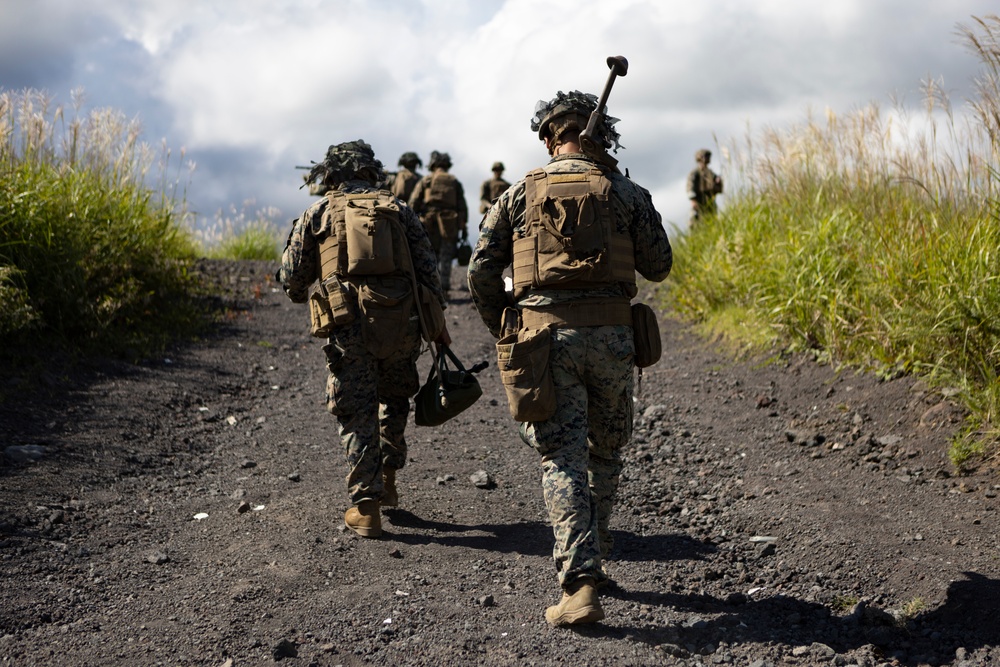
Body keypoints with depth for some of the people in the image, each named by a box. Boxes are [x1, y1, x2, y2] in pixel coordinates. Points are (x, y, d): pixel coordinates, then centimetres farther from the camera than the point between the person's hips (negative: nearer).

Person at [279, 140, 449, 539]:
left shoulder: (318, 213, 9)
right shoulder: (398, 211, 14)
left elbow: (292, 279, 8)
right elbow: (427, 269, 7)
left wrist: (302, 296, 30)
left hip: (348, 326, -2)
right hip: (400, 322, 2)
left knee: (358, 415, 4)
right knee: (394, 399, 24)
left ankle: (366, 507, 4)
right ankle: (387, 481, 30)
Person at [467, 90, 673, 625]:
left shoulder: (519, 195, 6)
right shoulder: (625, 193, 4)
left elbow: (481, 270, 5)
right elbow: (659, 266, 10)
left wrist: (500, 329, 18)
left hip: (545, 336, -1)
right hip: (610, 336, 1)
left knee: (562, 459, -1)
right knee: (604, 452, 20)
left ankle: (580, 584, -12)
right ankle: (589, 560, 34)